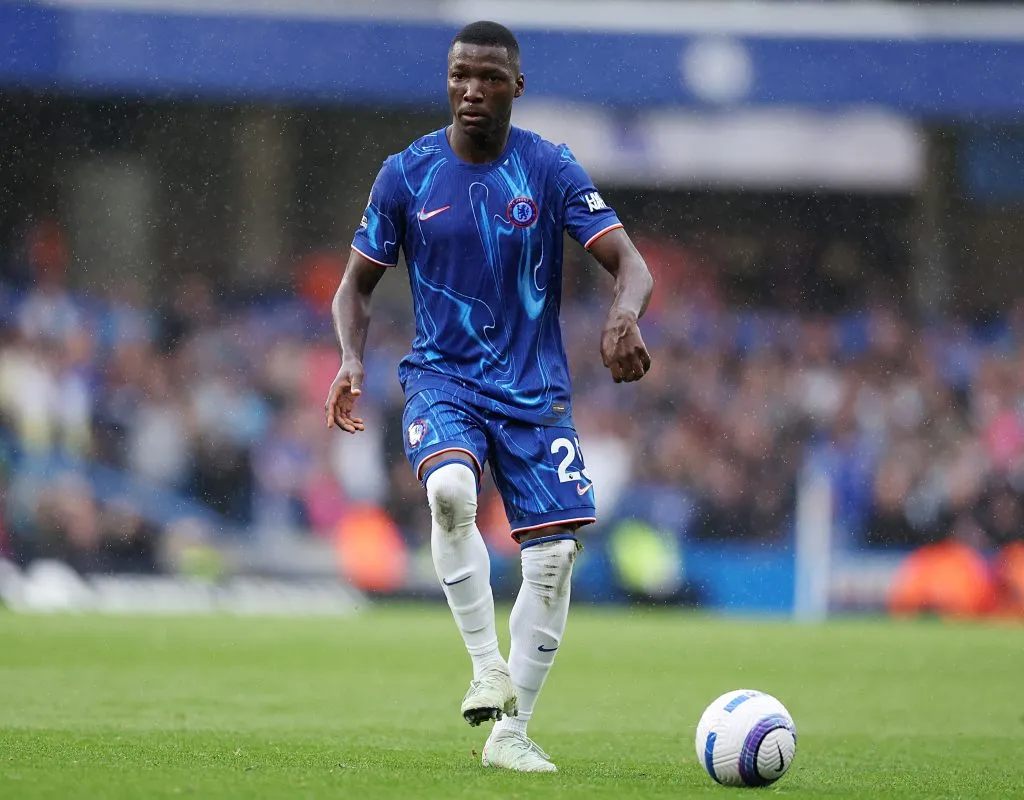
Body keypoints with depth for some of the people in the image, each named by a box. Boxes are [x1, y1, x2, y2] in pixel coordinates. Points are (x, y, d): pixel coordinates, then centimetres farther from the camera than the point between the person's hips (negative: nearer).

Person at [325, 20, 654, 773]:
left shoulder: (550, 169, -3)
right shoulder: (407, 174, -1)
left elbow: (630, 264, -7)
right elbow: (357, 284, 7)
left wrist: (625, 315, -31)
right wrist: (352, 360, -13)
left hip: (535, 386, 1)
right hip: (442, 374, -1)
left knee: (556, 551, -6)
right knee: (451, 488, -33)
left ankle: (511, 733, 7)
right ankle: (487, 667, -20)